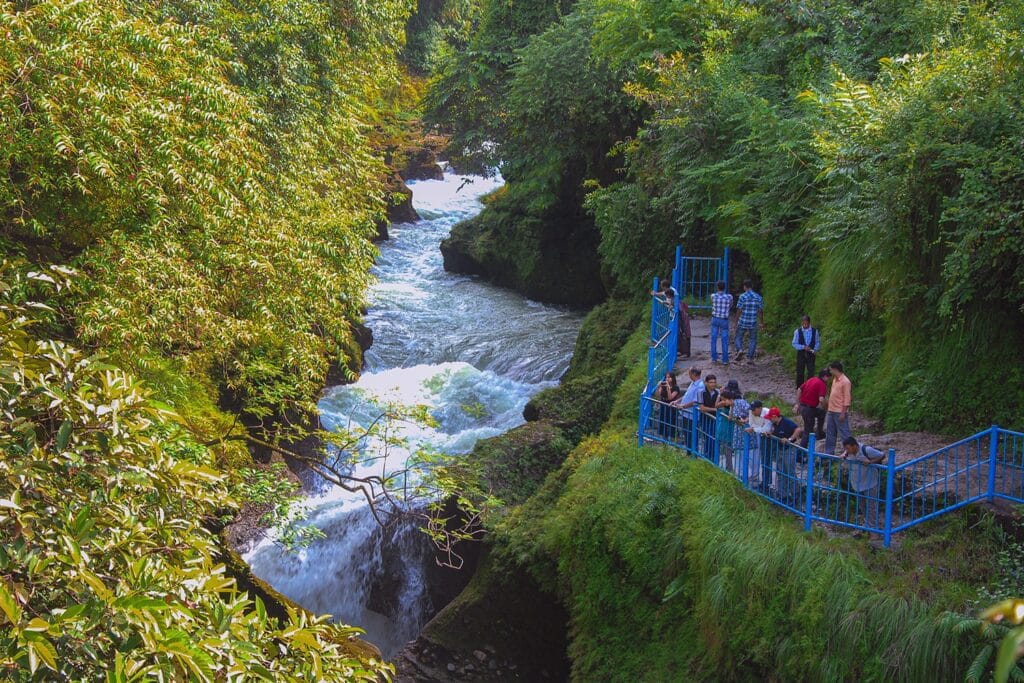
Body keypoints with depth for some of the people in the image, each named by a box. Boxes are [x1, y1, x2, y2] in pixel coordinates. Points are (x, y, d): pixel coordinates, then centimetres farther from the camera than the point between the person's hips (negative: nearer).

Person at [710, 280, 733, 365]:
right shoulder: (729, 297, -10)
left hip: (715, 319, 1)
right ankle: (725, 360, 7)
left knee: (714, 340, 9)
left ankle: (714, 359, 10)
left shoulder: (713, 296, -9)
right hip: (724, 320, -1)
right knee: (725, 341, 5)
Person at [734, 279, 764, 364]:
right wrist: (762, 323, 15)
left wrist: (736, 322, -4)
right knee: (753, 340, 14)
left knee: (738, 338, 14)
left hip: (742, 322, -2)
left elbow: (739, 310, -12)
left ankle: (739, 350, -13)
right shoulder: (758, 297, 0)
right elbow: (761, 311, 4)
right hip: (753, 323, 2)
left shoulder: (742, 296, -10)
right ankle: (750, 358, 9)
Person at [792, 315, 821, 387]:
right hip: (801, 354, 0)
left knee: (811, 372, -1)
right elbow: (794, 344, -2)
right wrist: (803, 347, -17)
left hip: (811, 354, 0)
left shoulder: (814, 331, -1)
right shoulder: (797, 331, -4)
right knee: (800, 373, 6)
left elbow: (818, 342, 7)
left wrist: (815, 350, -12)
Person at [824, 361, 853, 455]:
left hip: (840, 413, -9)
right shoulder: (835, 380, 12)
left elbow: (847, 399, -17)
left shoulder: (845, 382, -15)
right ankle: (829, 452, 20)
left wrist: (843, 413, -20)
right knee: (830, 433, 13)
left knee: (844, 433, -5)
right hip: (831, 411, 9)